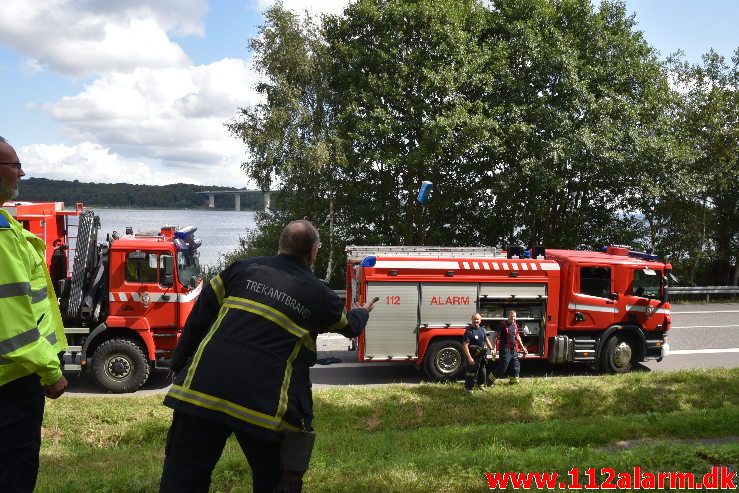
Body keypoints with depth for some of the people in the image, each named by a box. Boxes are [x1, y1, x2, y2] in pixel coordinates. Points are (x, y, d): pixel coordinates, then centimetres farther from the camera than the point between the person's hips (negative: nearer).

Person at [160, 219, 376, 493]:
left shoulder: (243, 268, 12)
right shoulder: (319, 295, 10)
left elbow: (200, 317, 9)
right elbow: (349, 325, 30)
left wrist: (179, 367, 16)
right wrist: (361, 313, 53)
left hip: (201, 386, 2)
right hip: (264, 402, -1)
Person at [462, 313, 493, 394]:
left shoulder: (482, 329, 3)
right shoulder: (469, 331, -20)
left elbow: (486, 339, 19)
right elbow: (465, 345, -24)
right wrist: (469, 357, -29)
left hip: (482, 355, 8)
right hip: (473, 356, -8)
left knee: (482, 371, 23)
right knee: (471, 372, -3)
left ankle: (480, 384, 44)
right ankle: (469, 388, 10)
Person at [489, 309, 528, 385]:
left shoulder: (515, 325, 10)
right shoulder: (503, 324, -11)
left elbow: (517, 337, 22)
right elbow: (495, 336, -12)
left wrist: (523, 348, 24)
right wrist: (493, 348, -17)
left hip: (513, 350, 7)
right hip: (505, 350, -7)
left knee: (516, 366, 11)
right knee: (502, 367, -7)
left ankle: (513, 380, 25)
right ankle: (490, 379, 6)